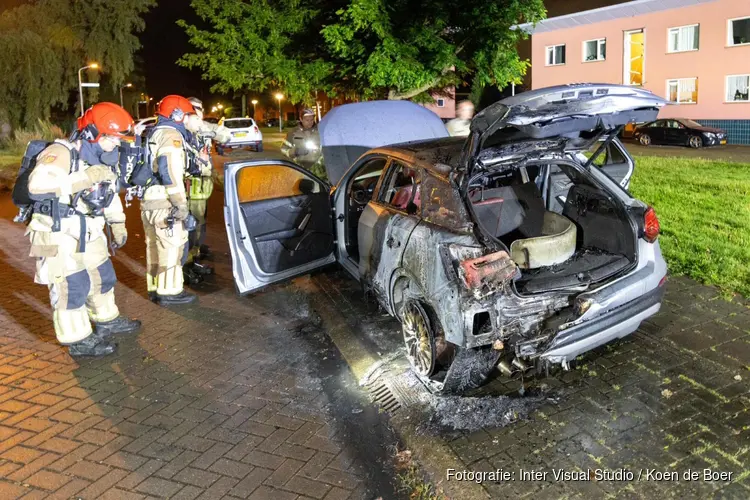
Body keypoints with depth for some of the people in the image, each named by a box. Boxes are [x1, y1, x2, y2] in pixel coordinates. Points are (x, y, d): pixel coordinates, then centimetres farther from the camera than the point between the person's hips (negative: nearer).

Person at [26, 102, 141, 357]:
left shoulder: (100, 160, 7)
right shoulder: (60, 153, -21)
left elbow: (111, 195, 21)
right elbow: (37, 186, -36)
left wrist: (118, 226, 21)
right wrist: (85, 178, -36)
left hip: (88, 235, 9)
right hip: (59, 237, -9)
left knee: (102, 277, 19)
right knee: (72, 287, -3)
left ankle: (107, 321, 39)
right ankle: (79, 341, 11)